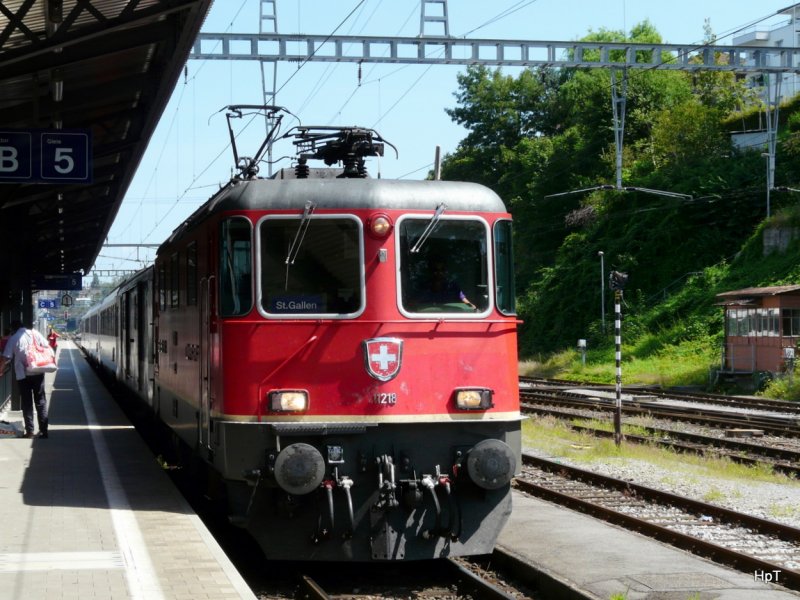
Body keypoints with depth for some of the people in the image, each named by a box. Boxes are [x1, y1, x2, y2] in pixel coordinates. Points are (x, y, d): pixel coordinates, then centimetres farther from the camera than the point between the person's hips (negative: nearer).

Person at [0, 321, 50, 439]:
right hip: (38, 372, 2)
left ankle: (29, 431, 4)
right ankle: (43, 430, 4)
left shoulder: (13, 339, -2)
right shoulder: (35, 333, 3)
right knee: (41, 401, 8)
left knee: (27, 403, 7)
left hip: (22, 374, -2)